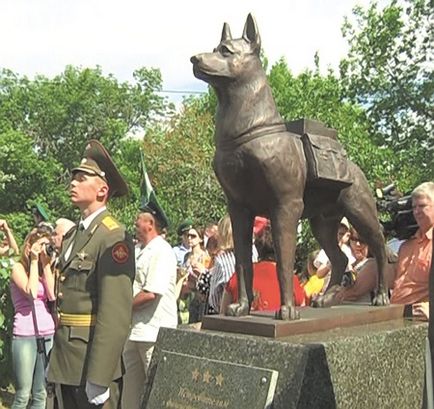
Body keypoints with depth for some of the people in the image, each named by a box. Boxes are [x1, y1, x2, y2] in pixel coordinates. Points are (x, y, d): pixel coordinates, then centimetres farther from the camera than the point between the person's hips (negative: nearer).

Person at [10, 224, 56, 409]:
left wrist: (45, 264, 0)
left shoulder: (46, 267, 14)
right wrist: (34, 262, -6)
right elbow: (31, 292, -16)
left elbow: (53, 295, -2)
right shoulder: (18, 267, 1)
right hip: (25, 335, -5)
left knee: (41, 394, 8)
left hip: (48, 334, 5)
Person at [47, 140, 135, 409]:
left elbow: (116, 314, -22)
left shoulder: (114, 237, -16)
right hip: (67, 364, 8)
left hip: (93, 362, -8)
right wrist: (56, 360, 16)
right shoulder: (72, 235, 11)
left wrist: (98, 380, -23)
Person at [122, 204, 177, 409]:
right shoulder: (137, 250, 15)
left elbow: (150, 294, -22)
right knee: (131, 385, 16)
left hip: (153, 332, -9)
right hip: (134, 329, 9)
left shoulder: (161, 251, -14)